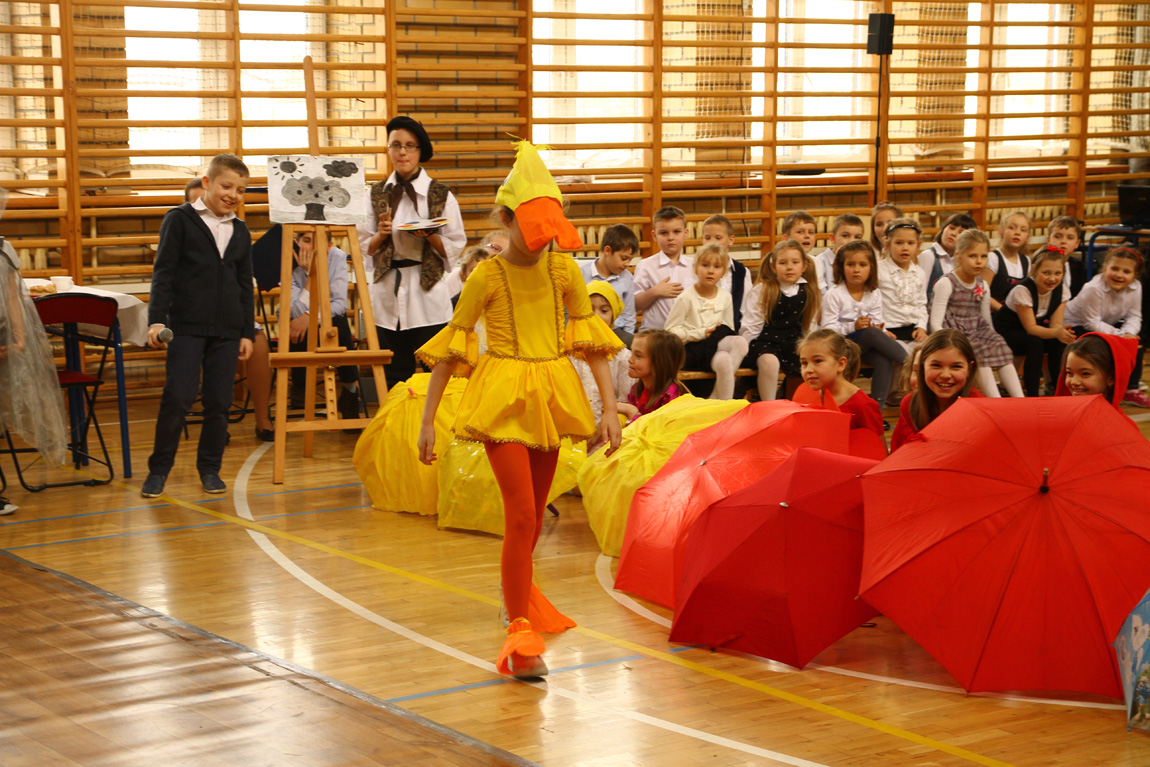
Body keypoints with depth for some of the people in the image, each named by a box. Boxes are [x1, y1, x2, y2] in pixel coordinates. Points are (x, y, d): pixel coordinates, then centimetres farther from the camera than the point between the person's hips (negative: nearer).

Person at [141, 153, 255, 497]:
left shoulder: (240, 231, 14)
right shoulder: (180, 220, 0)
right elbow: (163, 272, -3)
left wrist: (247, 331, 13)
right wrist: (157, 319, -12)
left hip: (227, 329, 4)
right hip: (187, 325, -4)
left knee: (219, 402, 5)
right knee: (177, 397, -9)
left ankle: (210, 468, 17)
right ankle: (159, 469, 3)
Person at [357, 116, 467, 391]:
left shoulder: (441, 195, 1)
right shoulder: (375, 194, 8)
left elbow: (455, 246, 1)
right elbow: (363, 247, 9)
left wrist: (429, 236, -15)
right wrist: (381, 235, -10)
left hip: (427, 292, -2)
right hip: (386, 292, 2)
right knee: (393, 377, 4)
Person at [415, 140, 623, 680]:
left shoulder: (564, 270, 2)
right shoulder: (487, 276, -8)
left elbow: (591, 342, 6)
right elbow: (449, 349, -4)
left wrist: (610, 408, -1)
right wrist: (428, 420, -6)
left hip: (551, 395, 4)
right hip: (502, 397, -4)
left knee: (534, 513, 16)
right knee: (520, 513, -13)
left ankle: (518, 592, 41)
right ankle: (519, 629, -10)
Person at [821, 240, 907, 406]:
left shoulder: (875, 295, 11)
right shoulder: (833, 296, -5)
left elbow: (878, 322, 9)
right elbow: (828, 329, -12)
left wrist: (881, 330, -16)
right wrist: (853, 327, -26)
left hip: (866, 348, 4)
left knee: (884, 358, -30)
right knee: (872, 333, -33)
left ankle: (878, 404, -30)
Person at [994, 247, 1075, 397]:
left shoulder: (1061, 290, -10)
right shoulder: (1023, 290, -28)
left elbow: (1056, 323, -14)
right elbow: (1030, 328, -29)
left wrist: (1062, 332, -40)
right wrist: (1056, 332, -48)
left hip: (1036, 328, 6)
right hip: (1008, 332, -6)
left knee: (1061, 343, -25)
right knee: (1035, 343, -35)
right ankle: (1032, 395, -30)